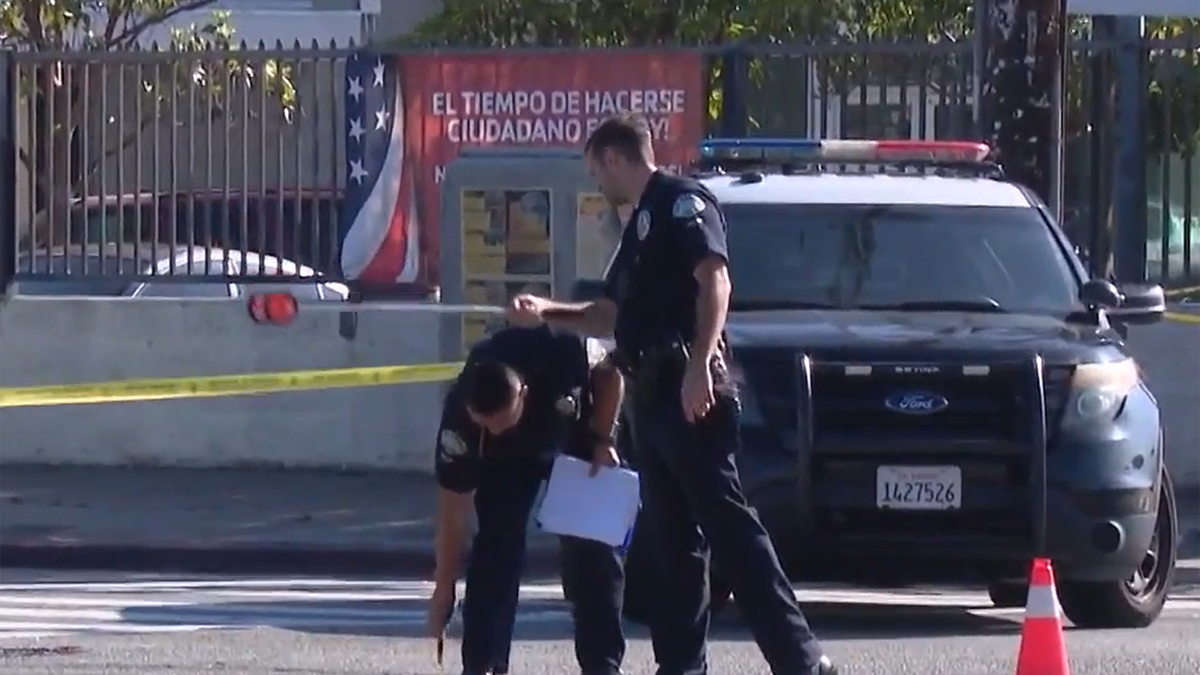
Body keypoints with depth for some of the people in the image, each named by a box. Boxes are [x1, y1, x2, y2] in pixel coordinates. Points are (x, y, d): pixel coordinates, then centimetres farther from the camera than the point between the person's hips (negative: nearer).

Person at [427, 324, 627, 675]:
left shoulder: (564, 354, -42)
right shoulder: (458, 420, -36)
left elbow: (609, 374, -16)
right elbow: (452, 516, -26)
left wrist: (602, 441, -22)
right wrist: (444, 590, -23)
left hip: (577, 435, 0)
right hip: (505, 458, 0)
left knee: (592, 547, -7)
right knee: (495, 546, -14)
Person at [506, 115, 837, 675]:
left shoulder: (681, 202, -3)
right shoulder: (642, 221, 26)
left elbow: (714, 280, -17)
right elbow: (611, 316, 36)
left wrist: (700, 364, -26)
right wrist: (545, 313, 32)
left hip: (690, 393, -10)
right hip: (653, 395, 10)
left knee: (728, 525, -16)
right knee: (673, 537, 9)